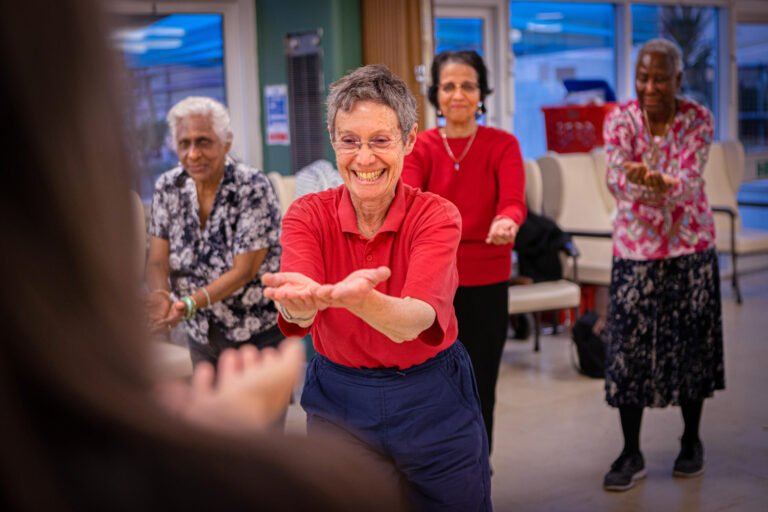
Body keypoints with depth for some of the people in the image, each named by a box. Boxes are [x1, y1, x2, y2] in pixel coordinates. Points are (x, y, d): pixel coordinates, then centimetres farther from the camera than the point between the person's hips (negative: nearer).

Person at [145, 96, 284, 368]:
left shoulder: (253, 188, -17)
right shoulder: (167, 187, -3)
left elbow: (242, 271, -20)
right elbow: (157, 261, -5)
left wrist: (189, 304, -33)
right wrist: (160, 295, -28)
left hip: (260, 335, -4)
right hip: (201, 337, 4)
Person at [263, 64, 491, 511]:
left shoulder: (437, 215, -14)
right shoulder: (308, 215, -10)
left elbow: (413, 320, -32)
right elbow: (296, 316, -28)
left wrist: (359, 298, -54)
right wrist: (301, 300, -52)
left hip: (432, 402, -1)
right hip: (338, 400, 1)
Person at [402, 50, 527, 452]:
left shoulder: (503, 145, -2)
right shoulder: (420, 147, 1)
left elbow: (513, 202, -18)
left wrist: (506, 223, -42)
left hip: (485, 286, -1)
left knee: (479, 390, 7)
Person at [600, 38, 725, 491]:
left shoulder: (698, 120, -7)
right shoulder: (620, 119, -5)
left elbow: (689, 183, -20)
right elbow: (617, 179, -16)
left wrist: (660, 183, -41)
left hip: (691, 248, 0)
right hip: (635, 249, 0)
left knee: (690, 344, 7)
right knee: (628, 347, -1)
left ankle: (692, 441, 27)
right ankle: (631, 454, 11)